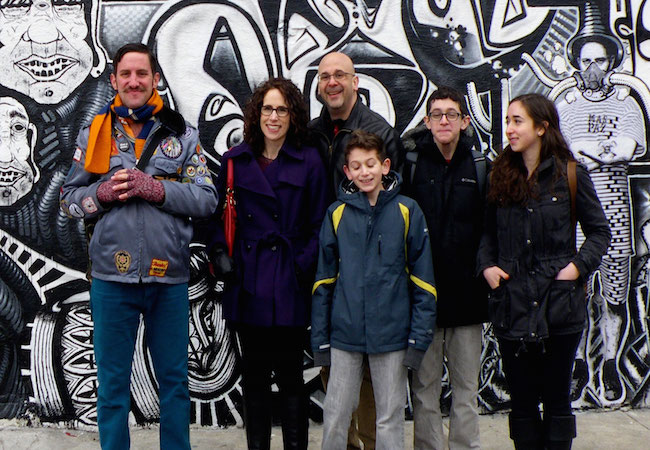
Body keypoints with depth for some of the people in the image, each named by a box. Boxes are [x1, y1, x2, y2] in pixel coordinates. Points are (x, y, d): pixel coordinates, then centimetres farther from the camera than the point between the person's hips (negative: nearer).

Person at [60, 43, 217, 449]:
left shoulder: (182, 134, 5)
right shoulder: (94, 133, 8)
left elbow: (207, 199, -2)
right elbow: (69, 199, 9)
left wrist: (156, 189, -15)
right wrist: (103, 193, -11)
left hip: (169, 277, 0)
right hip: (112, 278, 0)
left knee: (174, 380, 11)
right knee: (112, 382, 10)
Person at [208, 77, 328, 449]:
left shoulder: (309, 161, 0)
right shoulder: (235, 160, 8)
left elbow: (319, 225, 0)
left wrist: (304, 268, -9)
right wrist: (221, 254, -2)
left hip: (289, 285, -3)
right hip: (248, 282, 3)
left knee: (289, 374, 3)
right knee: (254, 374, 12)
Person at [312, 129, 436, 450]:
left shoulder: (407, 211, -3)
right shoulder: (337, 213, 2)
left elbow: (423, 278, -2)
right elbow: (324, 279, 5)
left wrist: (419, 337, -6)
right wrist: (320, 338, 3)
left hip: (392, 334, -1)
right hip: (345, 333, 2)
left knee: (390, 418, 11)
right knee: (335, 417, 10)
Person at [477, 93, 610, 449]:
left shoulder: (570, 175, -2)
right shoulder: (500, 177, 7)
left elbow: (599, 231, 4)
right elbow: (488, 232, 14)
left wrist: (578, 266, -10)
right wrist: (487, 265, -2)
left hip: (559, 305, -2)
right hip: (512, 307, 3)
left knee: (556, 399, 9)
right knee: (521, 401, 10)